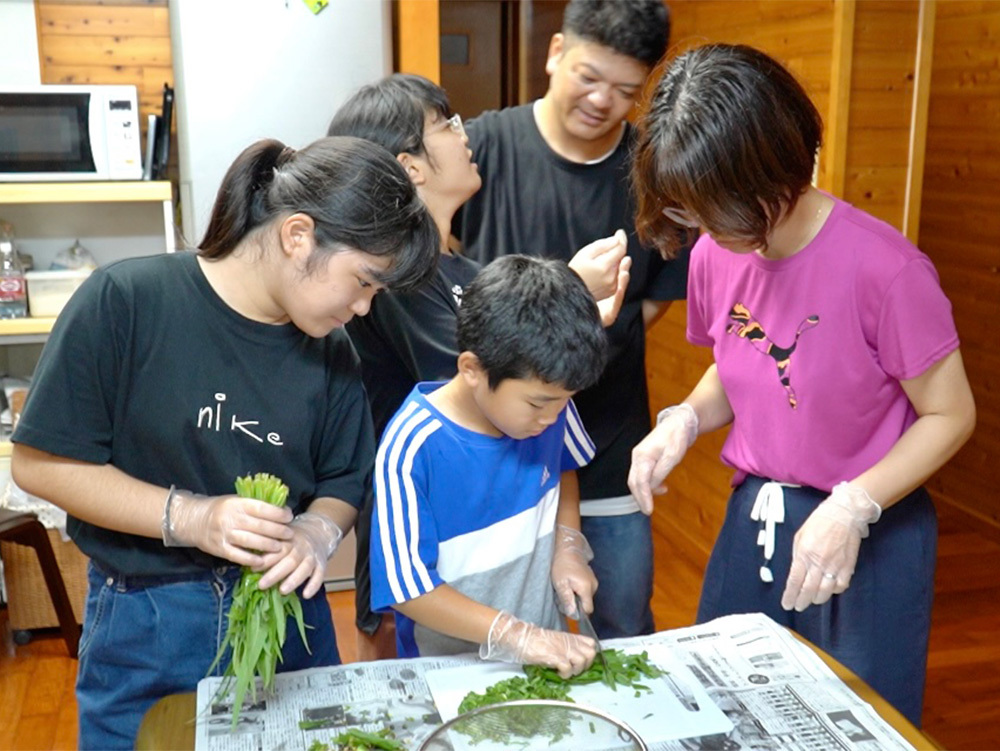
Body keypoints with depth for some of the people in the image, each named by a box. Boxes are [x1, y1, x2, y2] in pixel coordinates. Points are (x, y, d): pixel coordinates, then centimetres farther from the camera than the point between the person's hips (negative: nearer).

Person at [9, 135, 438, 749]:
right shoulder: (125, 302, -17)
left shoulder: (331, 351, -4)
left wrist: (317, 532, -18)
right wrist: (189, 517, -23)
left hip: (287, 615, 4)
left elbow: (340, 487, 5)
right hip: (144, 626, -3)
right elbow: (39, 462, -13)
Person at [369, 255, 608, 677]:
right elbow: (407, 586, -18)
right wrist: (517, 635, -22)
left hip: (547, 652, 3)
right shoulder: (412, 448, -22)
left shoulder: (547, 404, -8)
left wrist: (568, 547, -1)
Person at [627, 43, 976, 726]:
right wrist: (685, 420, -9)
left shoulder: (885, 269, -23)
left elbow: (950, 415, -13)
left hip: (869, 534, -5)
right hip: (753, 520, 5)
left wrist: (851, 509, -25)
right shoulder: (714, 257, -5)